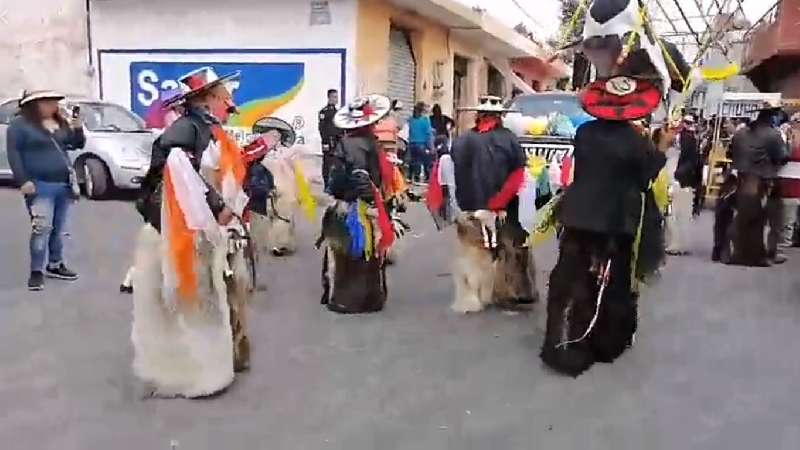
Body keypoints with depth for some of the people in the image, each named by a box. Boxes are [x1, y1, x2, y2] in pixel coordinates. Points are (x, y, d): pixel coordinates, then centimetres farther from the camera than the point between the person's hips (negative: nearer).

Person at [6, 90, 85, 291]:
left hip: (65, 185, 6)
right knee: (42, 228, -12)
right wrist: (23, 180, -16)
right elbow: (13, 153, -8)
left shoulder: (62, 123, 11)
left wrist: (78, 129, -4)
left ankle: (55, 265, 25)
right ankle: (37, 272, -6)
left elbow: (77, 144, 17)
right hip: (40, 186, -6)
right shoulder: (20, 125, -5)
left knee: (59, 229, 12)